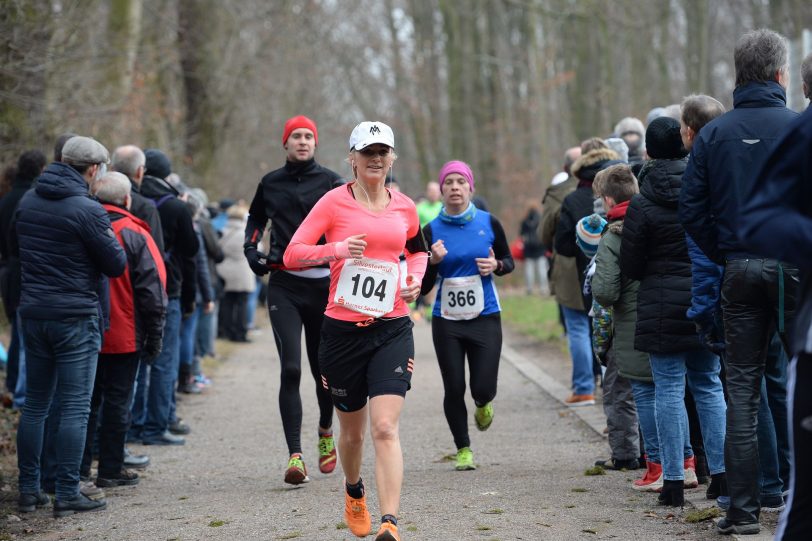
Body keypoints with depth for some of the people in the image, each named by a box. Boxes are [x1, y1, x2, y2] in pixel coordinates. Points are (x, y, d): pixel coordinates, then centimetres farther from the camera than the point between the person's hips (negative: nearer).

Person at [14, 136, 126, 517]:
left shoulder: (28, 202, 8)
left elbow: (14, 248, 23)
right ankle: (67, 494, -2)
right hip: (75, 318, -7)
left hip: (33, 313, 7)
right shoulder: (87, 210, -15)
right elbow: (117, 265, -8)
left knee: (35, 403, 13)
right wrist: (110, 240, 9)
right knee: (75, 407, -2)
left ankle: (29, 490, 15)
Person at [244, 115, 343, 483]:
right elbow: (256, 217, 27)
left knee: (323, 368, 12)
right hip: (284, 286, 0)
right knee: (291, 369, -12)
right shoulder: (270, 183, 9)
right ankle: (295, 455, -16)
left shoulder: (330, 182, 2)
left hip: (323, 284, 0)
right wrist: (250, 249, 10)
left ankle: (325, 432, 41)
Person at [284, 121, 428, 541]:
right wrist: (337, 248, -22)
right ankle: (354, 493, 44)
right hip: (342, 329, -1)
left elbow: (417, 249, 27)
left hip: (392, 329, 1)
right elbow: (293, 254, -7)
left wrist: (416, 279, 8)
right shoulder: (335, 202, -3)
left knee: (385, 428, -13)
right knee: (352, 429, 13)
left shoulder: (404, 207, 7)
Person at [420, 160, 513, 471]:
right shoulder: (432, 231, -3)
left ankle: (482, 404, 33)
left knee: (483, 388, -5)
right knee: (454, 390, 0)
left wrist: (496, 265, -9)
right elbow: (422, 287, 0)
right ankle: (463, 449, 20)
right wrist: (433, 262, -19)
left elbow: (509, 262, 13)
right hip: (446, 321, 0)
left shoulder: (489, 224, -1)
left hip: (485, 317, 0)